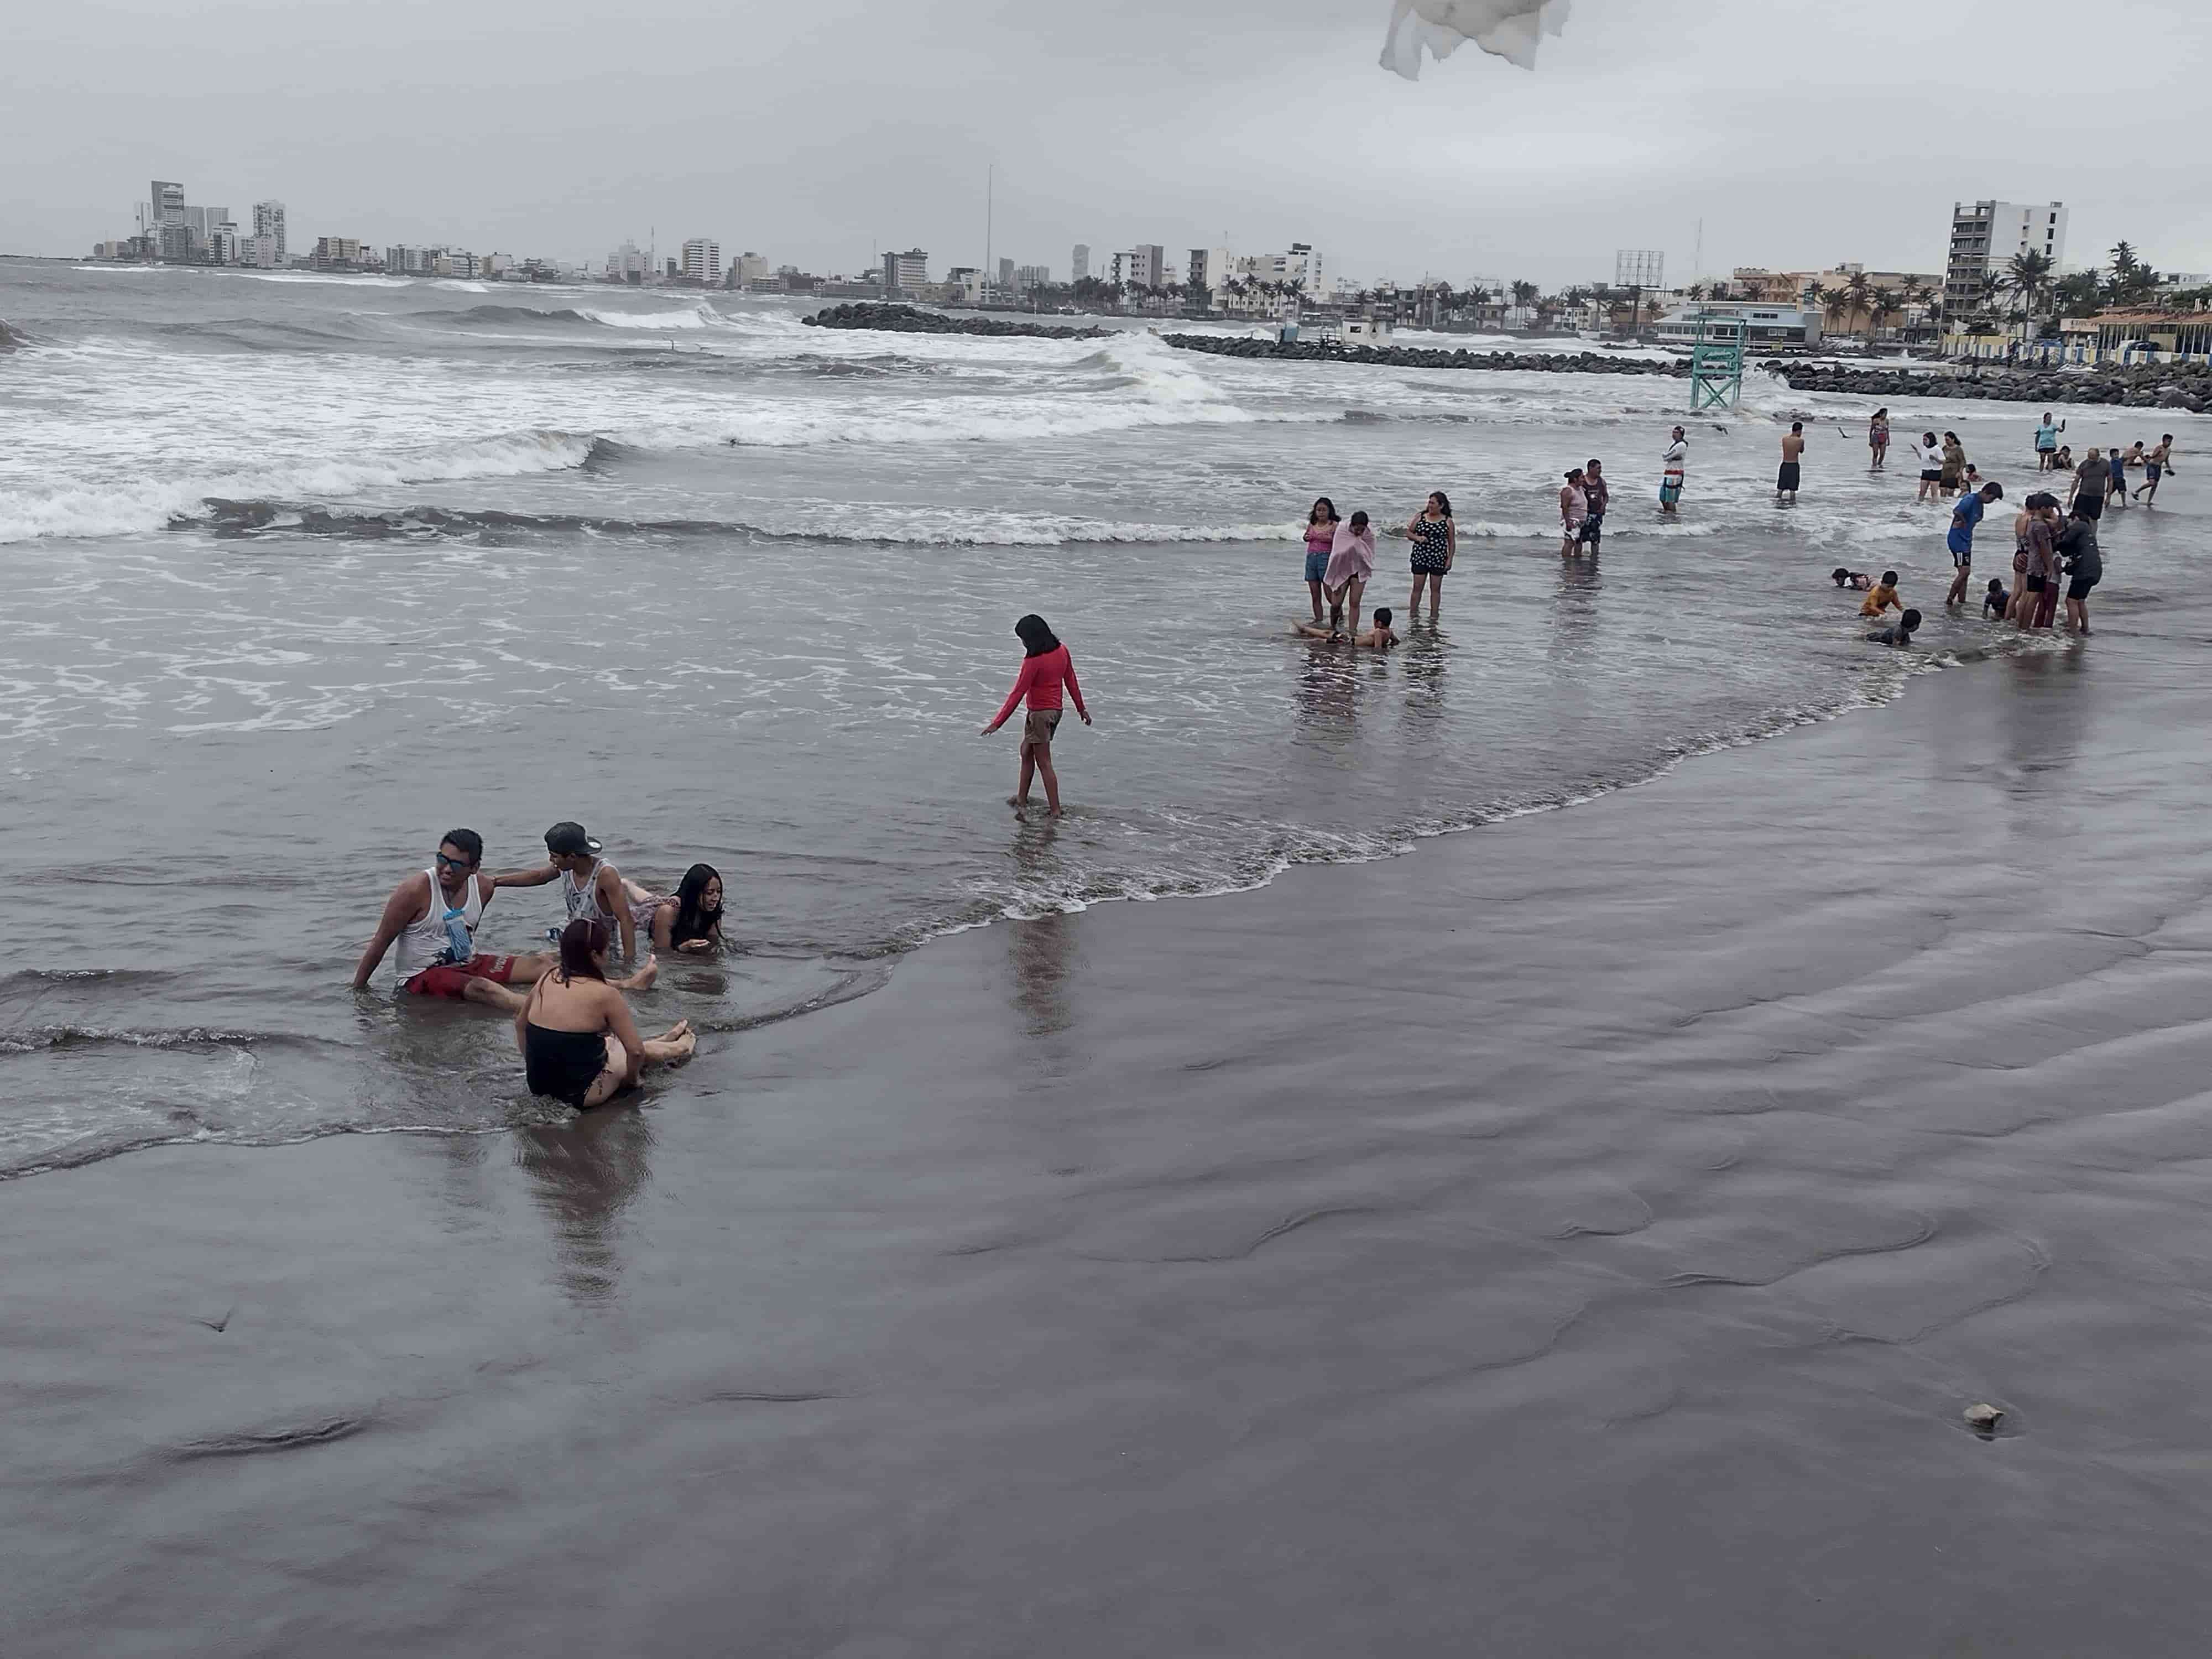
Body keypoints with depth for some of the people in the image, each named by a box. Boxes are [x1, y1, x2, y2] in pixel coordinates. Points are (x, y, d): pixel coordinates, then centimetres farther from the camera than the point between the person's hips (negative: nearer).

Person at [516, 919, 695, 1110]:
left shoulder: (546, 980, 0)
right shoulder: (605, 994, -18)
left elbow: (520, 1024, 16)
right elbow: (636, 1051, -16)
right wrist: (631, 1079, 3)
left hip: (538, 1085, 6)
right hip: (580, 1093, -6)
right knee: (636, 1052, 19)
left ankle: (665, 1041, 53)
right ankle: (679, 1049, 48)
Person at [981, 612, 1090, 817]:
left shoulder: (1033, 661, -21)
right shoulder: (1061, 651, 0)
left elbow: (1017, 694, -21)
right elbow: (1071, 681, 10)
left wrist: (997, 723, -17)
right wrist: (1081, 708, 22)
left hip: (1040, 714, -8)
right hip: (1056, 710, 8)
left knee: (1044, 764, 0)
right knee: (1026, 752, 21)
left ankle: (1055, 811, 2)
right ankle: (1022, 801, 28)